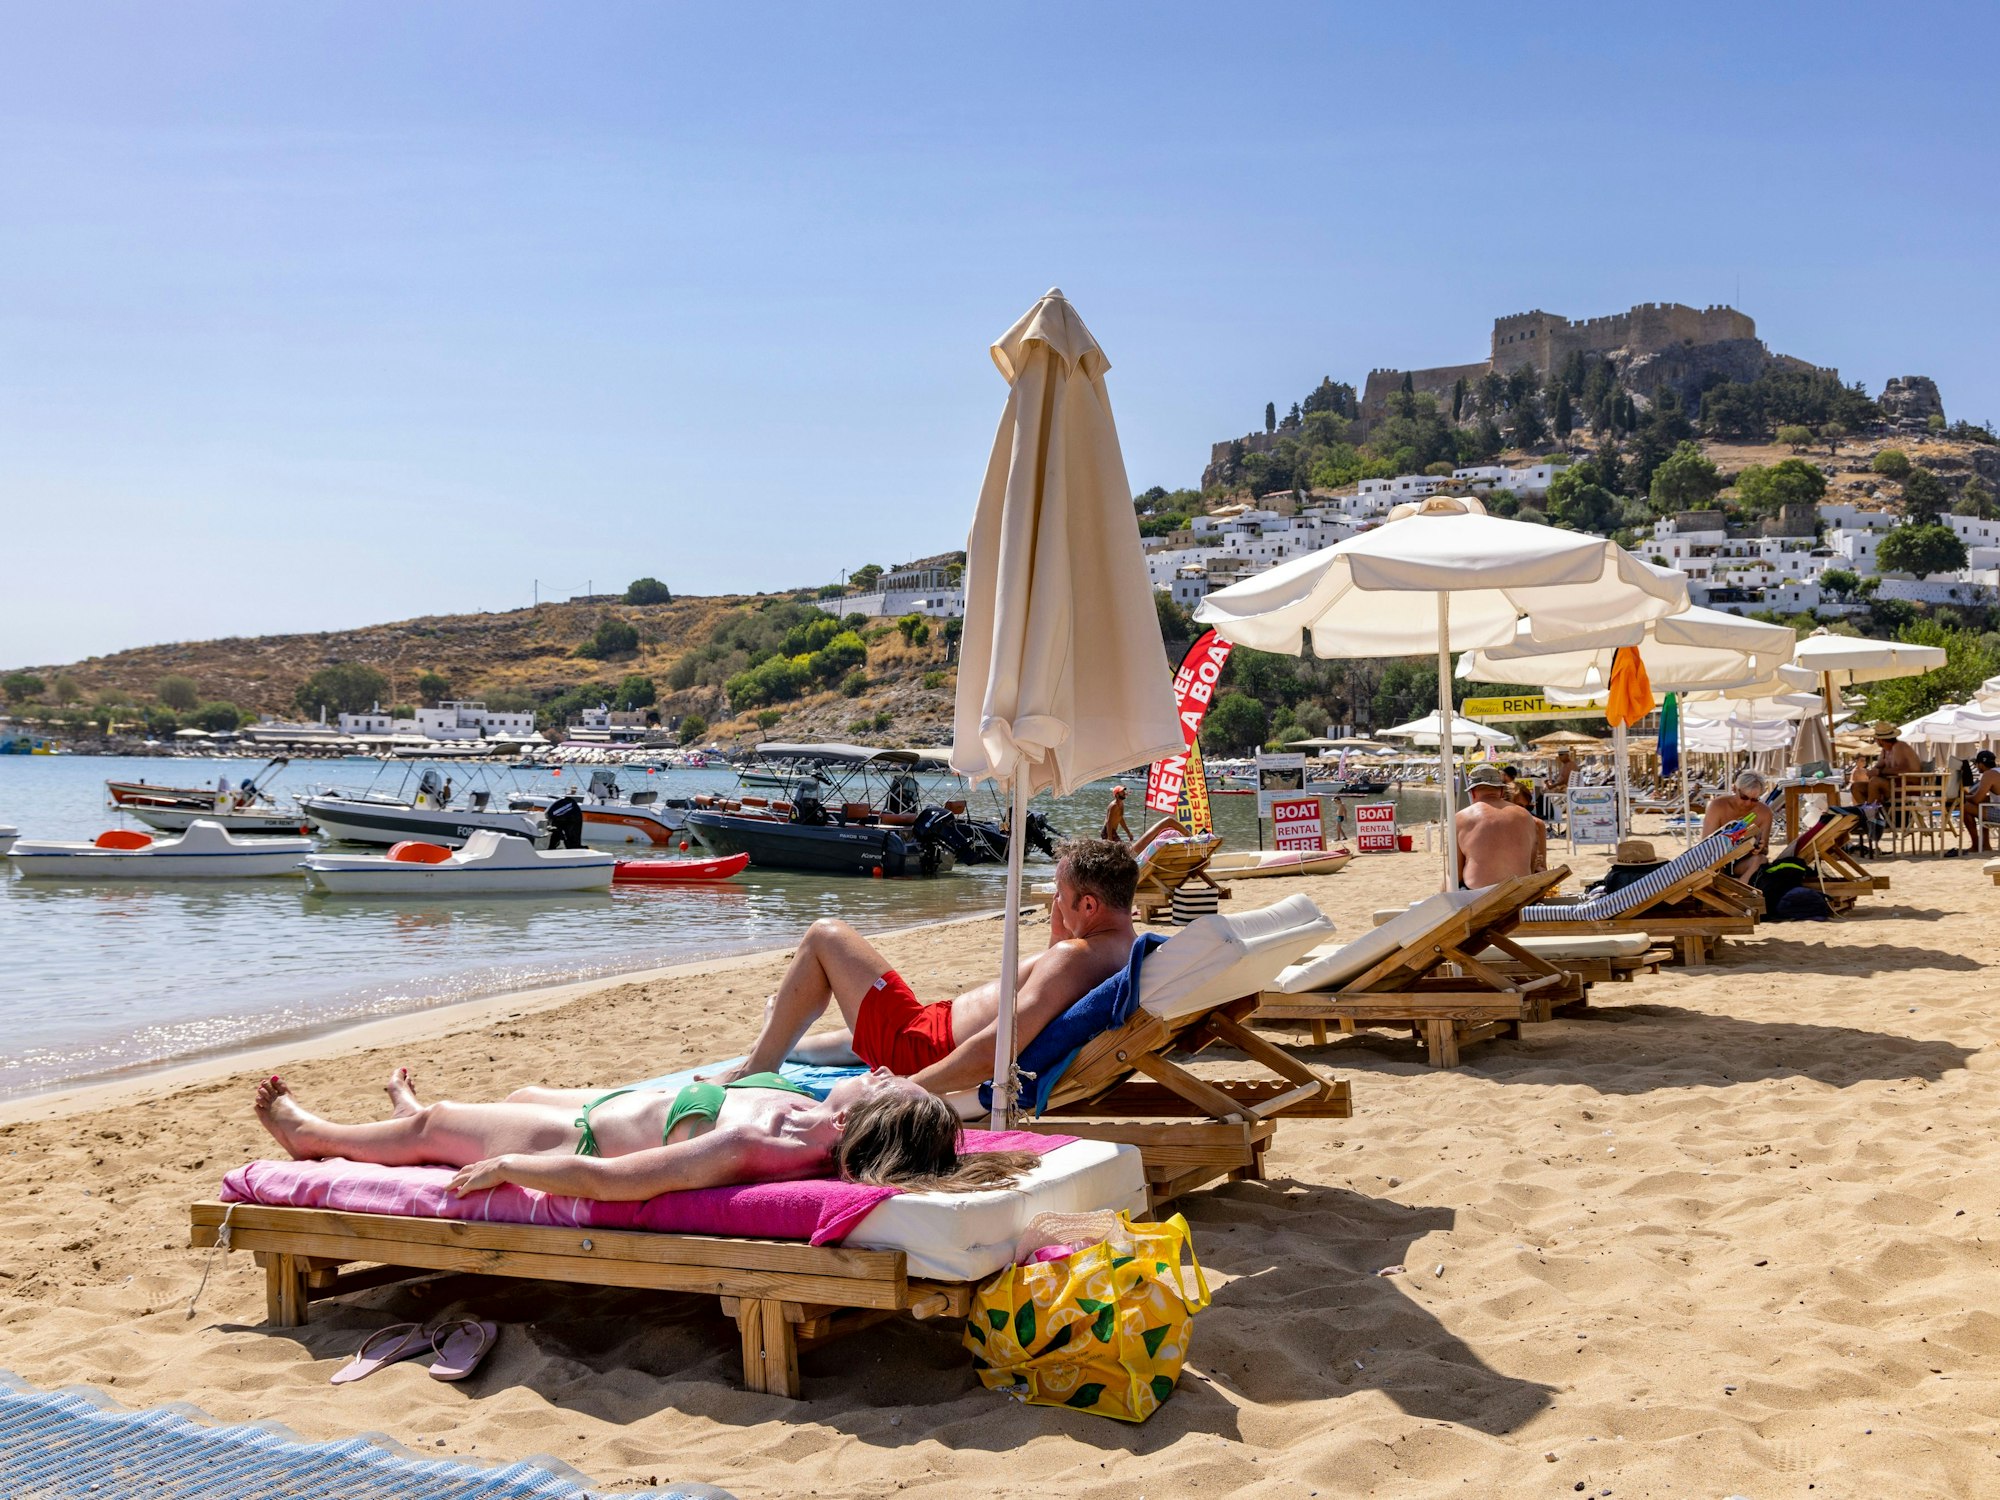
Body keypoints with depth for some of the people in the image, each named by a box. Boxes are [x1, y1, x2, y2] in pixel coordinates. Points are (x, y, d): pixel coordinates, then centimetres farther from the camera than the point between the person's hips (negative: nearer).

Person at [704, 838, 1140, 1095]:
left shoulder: (1076, 955, -29)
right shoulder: (1130, 950, 0)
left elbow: (997, 1049, -37)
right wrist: (1057, 939, 4)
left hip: (924, 1045, -10)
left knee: (826, 935, 4)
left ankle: (758, 1066, 17)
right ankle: (786, 1043, 68)